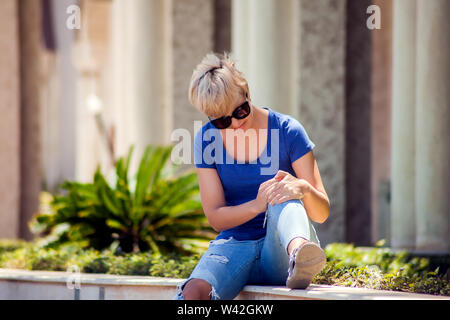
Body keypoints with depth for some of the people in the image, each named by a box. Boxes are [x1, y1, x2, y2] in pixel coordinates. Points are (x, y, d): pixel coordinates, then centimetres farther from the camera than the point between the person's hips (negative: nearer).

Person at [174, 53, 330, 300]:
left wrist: (303, 187, -30)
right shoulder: (207, 140, 1)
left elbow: (322, 213, -6)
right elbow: (215, 217, -3)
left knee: (284, 198, -36)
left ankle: (299, 257, -64)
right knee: (195, 291, -33)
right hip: (235, 246, 1)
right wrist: (258, 205, -24)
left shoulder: (287, 131, -6)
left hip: (279, 247, -1)